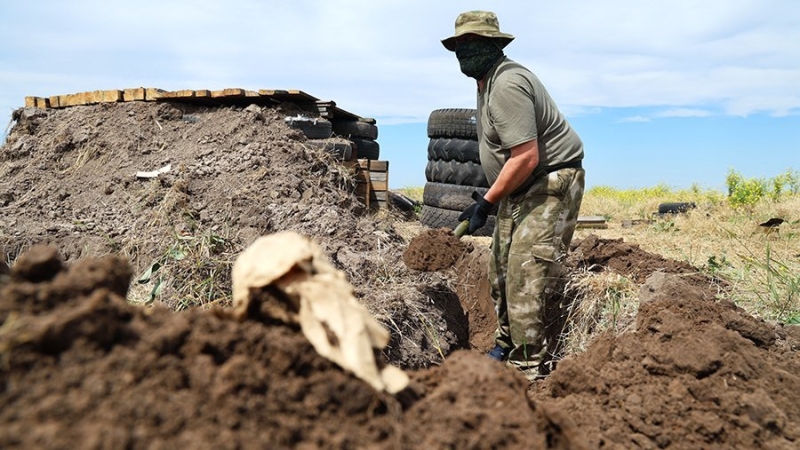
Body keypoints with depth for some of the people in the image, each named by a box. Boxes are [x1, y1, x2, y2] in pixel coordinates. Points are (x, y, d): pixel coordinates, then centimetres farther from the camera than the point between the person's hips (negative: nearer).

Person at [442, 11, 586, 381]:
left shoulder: (507, 85, -21)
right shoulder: (488, 82, 12)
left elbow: (526, 158, -28)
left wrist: (487, 202, -20)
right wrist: (491, 198, 15)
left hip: (551, 184, -11)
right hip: (522, 187, 11)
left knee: (526, 277, -13)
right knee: (501, 270, 15)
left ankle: (528, 370, -3)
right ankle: (506, 347, 31)